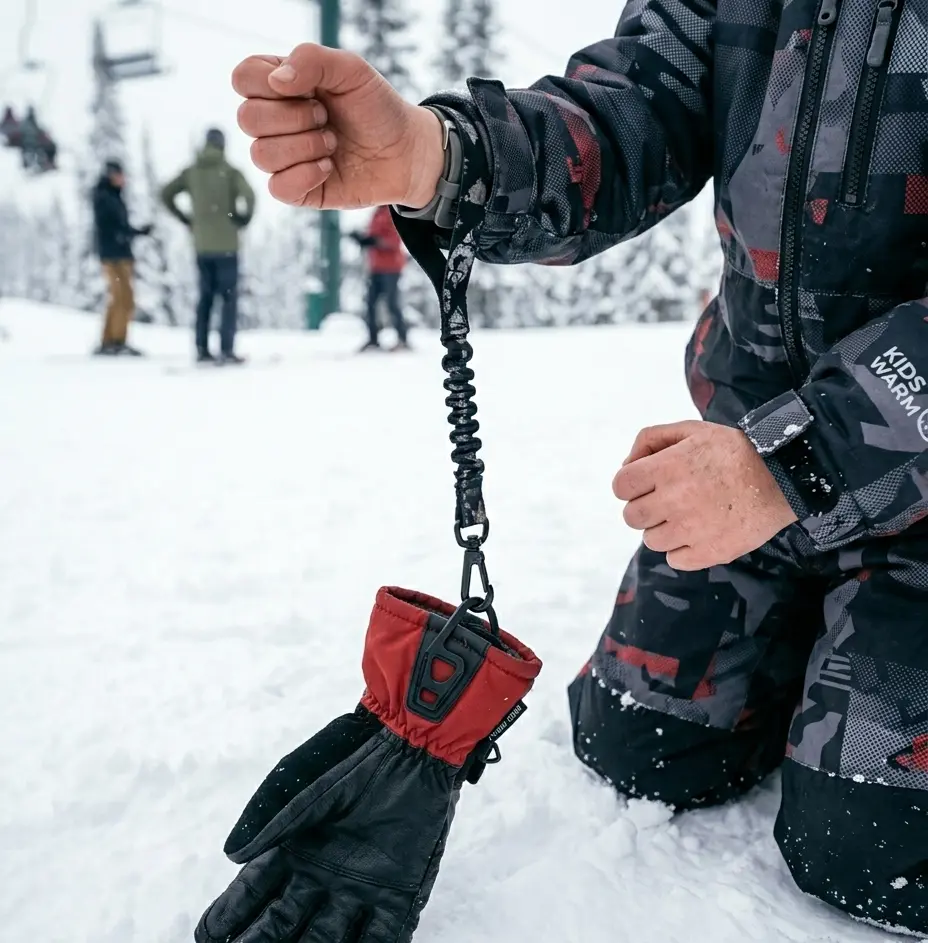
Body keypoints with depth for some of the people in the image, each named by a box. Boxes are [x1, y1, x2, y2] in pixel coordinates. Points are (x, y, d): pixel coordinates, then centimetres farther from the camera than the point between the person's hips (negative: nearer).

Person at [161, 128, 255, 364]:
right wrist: (244, 219, -4)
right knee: (229, 297, -1)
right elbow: (248, 196, -20)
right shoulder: (230, 172, -5)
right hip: (226, 245, -4)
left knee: (206, 297, 13)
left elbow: (166, 194, 8)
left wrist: (186, 220, 12)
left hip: (202, 245, 4)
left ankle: (202, 349, 11)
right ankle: (226, 350, -6)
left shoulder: (191, 171, 8)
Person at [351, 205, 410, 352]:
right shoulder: (378, 213, 16)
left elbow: (395, 240, -18)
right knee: (371, 303, 5)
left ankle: (403, 340, -5)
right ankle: (373, 340, 10)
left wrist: (377, 241, -30)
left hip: (390, 267, -8)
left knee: (392, 304, -10)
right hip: (376, 267, 8)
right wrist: (363, 238, 2)